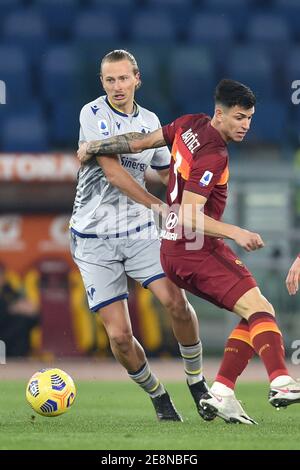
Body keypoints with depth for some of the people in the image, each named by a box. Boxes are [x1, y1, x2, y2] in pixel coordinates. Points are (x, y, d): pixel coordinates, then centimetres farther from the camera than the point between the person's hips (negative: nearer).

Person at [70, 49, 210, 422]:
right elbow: (113, 171, -18)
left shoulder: (149, 121, 8)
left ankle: (196, 381, 4)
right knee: (119, 335, -9)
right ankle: (157, 395, 14)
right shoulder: (93, 114, -9)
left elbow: (167, 171, 24)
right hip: (94, 239, -3)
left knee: (176, 303, -18)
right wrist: (159, 207, -21)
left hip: (139, 230, 3)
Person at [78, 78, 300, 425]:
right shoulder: (213, 156, -19)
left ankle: (220, 393, 1)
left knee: (254, 316, 8)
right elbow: (189, 217, -24)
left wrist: (94, 147, 29)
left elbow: (141, 141, 17)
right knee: (260, 310, -22)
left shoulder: (191, 125, 7)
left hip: (173, 250, 10)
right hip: (196, 251, -10)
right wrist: (235, 233, -30)